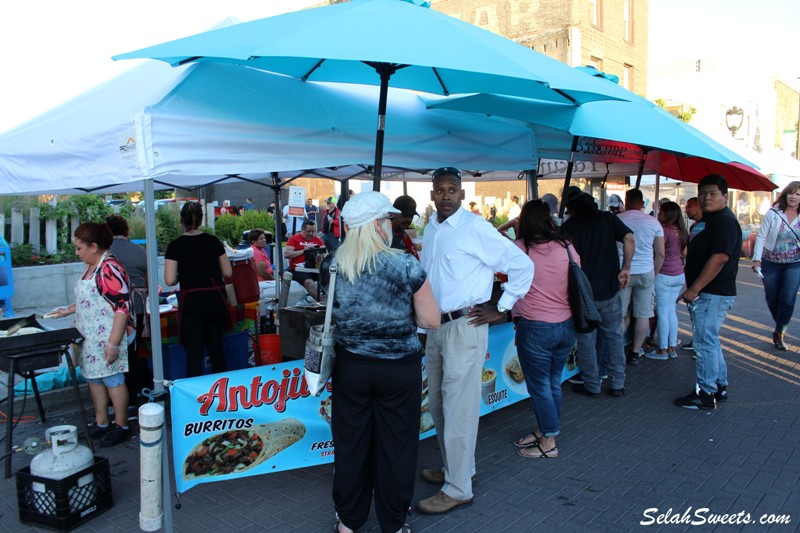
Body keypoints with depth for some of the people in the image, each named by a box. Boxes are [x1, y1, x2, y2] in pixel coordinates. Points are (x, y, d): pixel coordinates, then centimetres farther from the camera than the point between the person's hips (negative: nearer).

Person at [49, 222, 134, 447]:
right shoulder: (92, 267, 11)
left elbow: (122, 307, -24)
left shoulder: (110, 269, -21)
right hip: (90, 338, 10)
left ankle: (121, 426, 16)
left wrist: (113, 344, -25)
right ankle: (101, 423, 32)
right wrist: (68, 310, 18)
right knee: (93, 377, 17)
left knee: (112, 379, 2)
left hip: (107, 338, -10)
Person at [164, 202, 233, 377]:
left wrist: (184, 276, 10)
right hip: (215, 299, 3)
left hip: (191, 302, -3)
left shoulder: (176, 245, -6)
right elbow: (227, 272, 5)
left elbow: (170, 280, -10)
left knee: (194, 354, 3)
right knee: (216, 349, 16)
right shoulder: (213, 241, 3)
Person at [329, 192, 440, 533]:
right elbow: (431, 321, -9)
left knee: (351, 445, 17)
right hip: (399, 369, -2)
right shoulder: (407, 266, -16)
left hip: (350, 367, 3)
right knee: (395, 445, 13)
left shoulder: (334, 266, -6)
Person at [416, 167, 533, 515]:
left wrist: (500, 309, -9)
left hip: (464, 327, -8)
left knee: (458, 408, -1)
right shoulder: (430, 229, 11)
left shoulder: (475, 228, -12)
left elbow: (522, 265, -11)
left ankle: (458, 489, 13)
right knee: (437, 405, 18)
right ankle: (456, 467, 36)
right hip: (435, 326, 8)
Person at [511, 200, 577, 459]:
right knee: (553, 383, 18)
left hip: (535, 328, -5)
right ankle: (543, 430, 33)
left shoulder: (518, 249, -11)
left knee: (540, 386, 8)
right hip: (566, 326, 5)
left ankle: (548, 443, 19)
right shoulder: (567, 247, -2)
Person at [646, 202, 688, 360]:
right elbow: (684, 253, 16)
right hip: (679, 274, 8)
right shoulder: (681, 231, 8)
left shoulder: (664, 230, -16)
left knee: (662, 312, -1)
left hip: (664, 274, -8)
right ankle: (672, 348, 18)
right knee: (671, 311, 13)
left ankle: (663, 350, 4)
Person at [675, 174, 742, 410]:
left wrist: (693, 289, -23)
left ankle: (705, 394, 4)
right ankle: (719, 387, 29)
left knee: (705, 343, -5)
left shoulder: (725, 222, -16)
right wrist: (694, 290, 19)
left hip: (713, 294, -11)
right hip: (707, 293, 11)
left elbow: (719, 259, -25)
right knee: (710, 341, 18)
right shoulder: (712, 220, 17)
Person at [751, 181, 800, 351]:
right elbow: (761, 236, -6)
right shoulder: (773, 214, -7)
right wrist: (757, 259, -11)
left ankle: (779, 334, 8)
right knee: (772, 299, 9)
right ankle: (780, 328, 32)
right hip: (771, 263, 0)